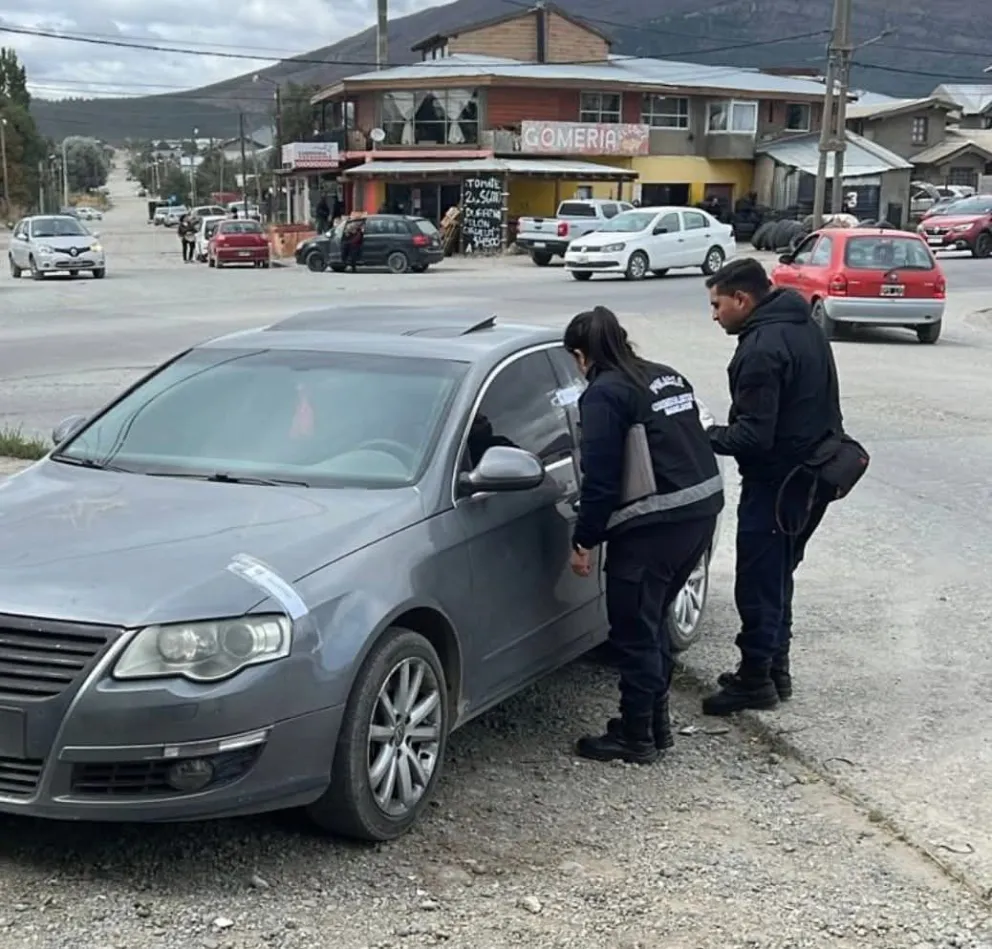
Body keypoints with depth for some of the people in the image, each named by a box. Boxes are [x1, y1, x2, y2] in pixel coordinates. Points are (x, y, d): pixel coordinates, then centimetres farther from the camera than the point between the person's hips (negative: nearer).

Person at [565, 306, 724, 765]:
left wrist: (583, 542, -4)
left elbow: (600, 478, -13)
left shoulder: (604, 394, -10)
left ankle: (636, 738, 14)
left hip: (653, 525, -9)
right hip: (702, 509, 9)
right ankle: (656, 722, 31)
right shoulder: (667, 377, 15)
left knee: (634, 632, 4)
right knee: (653, 622, 22)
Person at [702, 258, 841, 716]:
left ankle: (755, 679, 11)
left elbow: (753, 435, -25)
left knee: (758, 585, 1)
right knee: (776, 578, 20)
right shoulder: (803, 326, 9)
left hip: (777, 483, -10)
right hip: (812, 476, 10)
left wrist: (701, 436, -10)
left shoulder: (763, 348, -23)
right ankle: (775, 668, 29)